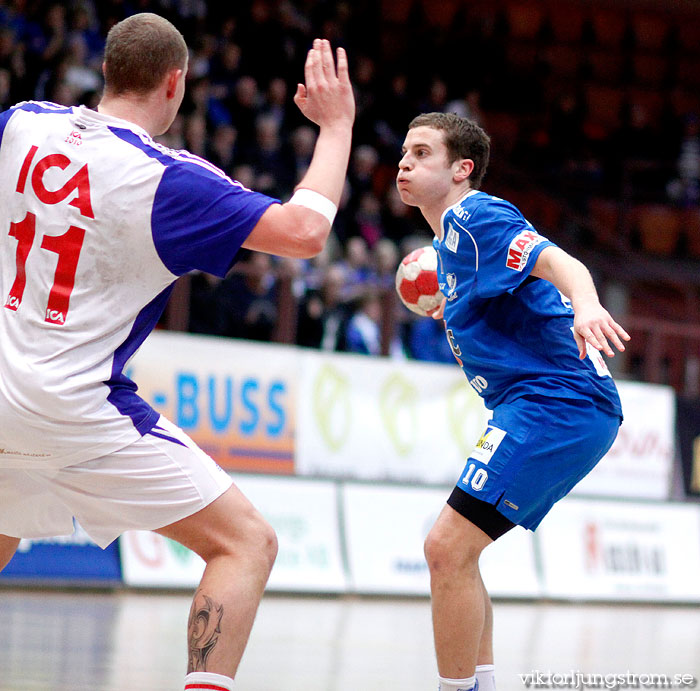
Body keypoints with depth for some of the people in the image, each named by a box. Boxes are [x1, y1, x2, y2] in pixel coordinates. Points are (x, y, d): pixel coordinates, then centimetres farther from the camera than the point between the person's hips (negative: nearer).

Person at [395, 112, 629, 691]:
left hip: (553, 400, -11)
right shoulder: (451, 237, 21)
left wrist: (587, 306, -44)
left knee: (449, 549, -15)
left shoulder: (474, 216, -8)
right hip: (555, 407, 11)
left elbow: (559, 262, -26)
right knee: (450, 550, 16)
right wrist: (453, 310, 38)